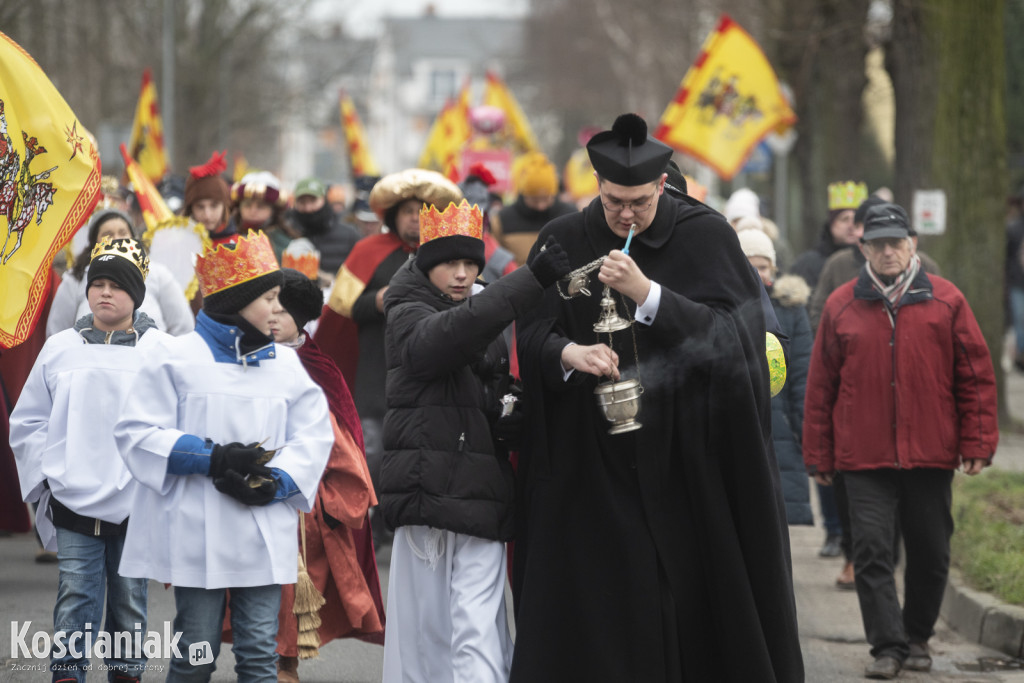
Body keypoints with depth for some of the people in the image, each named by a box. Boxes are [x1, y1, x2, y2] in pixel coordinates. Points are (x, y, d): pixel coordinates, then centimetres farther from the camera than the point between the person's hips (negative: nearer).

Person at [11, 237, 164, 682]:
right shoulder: (61, 349, 6)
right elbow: (28, 422, 12)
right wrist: (45, 476, 3)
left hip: (135, 507, -1)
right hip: (73, 506, 1)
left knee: (130, 602, 7)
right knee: (75, 602, -2)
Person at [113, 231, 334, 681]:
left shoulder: (287, 364, 13)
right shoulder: (176, 358, 0)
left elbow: (313, 437, 8)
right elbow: (137, 434, -5)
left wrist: (276, 482, -11)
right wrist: (211, 458, -16)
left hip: (264, 540, 3)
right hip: (197, 537, -3)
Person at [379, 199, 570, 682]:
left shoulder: (488, 324, 17)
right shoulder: (407, 316, -1)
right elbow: (451, 333, -25)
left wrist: (510, 424, 4)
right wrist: (532, 280, -34)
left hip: (480, 496, 4)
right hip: (426, 492, -4)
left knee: (478, 633, -7)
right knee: (423, 628, 1)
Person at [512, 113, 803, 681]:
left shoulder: (704, 235, -2)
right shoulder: (563, 242, 4)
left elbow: (729, 330, -12)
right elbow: (532, 334, -1)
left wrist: (645, 294, -22)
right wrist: (570, 354, -23)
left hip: (687, 457, -2)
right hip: (592, 459, 2)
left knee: (689, 587, -2)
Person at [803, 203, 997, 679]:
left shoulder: (945, 301, 2)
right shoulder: (841, 307, 4)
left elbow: (976, 376, 4)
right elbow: (821, 386, 7)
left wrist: (977, 444, -1)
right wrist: (818, 455, 6)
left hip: (930, 457, 1)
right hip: (865, 460, -1)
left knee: (930, 554, 9)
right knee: (872, 551, -8)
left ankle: (917, 638, 27)